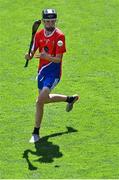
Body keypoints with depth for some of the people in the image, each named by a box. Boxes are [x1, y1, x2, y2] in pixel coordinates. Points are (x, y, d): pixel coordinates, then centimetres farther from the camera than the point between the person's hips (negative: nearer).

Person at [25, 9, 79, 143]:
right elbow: (32, 54, 2)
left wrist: (47, 56, -39)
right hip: (42, 71, 7)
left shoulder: (59, 36, -16)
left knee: (40, 101, -18)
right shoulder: (39, 35, 0)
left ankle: (36, 133, -8)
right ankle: (70, 99, 49)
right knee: (45, 99, 23)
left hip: (53, 73, -7)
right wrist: (28, 56, -22)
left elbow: (58, 59, -20)